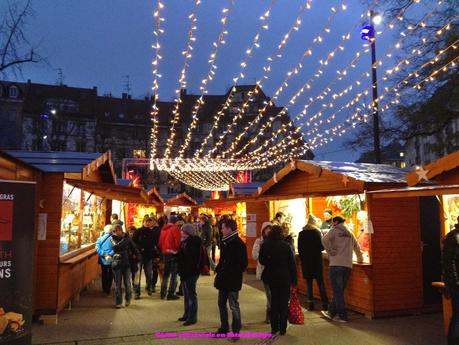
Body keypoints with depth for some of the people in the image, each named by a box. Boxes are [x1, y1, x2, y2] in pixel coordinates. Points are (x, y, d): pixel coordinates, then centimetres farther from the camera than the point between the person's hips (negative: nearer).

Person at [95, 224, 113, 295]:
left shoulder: (100, 238, -5)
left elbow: (97, 248, -14)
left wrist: (104, 254, -16)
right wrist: (110, 254, -19)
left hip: (103, 260, 3)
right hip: (111, 260, -2)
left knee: (104, 274, 18)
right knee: (110, 274, 13)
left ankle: (105, 289, 27)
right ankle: (108, 289, 15)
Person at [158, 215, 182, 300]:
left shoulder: (163, 229, 10)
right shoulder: (175, 229, -12)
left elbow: (160, 243, 11)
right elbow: (178, 242, -17)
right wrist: (178, 250, -1)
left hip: (165, 253, 7)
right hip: (173, 254, -7)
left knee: (166, 274, 18)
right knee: (174, 274, 0)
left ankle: (163, 293, 23)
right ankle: (171, 294, 0)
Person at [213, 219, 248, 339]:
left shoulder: (238, 243, -15)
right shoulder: (225, 241, 9)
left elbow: (242, 264, -17)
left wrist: (233, 274, -16)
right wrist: (218, 270, 7)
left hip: (233, 280, -8)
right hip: (223, 279, 9)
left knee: (233, 306, 1)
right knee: (221, 303, 17)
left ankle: (236, 331, 15)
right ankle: (224, 328, 31)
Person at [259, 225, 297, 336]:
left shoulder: (265, 245, -8)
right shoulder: (286, 245, -12)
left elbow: (261, 261, 2)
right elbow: (292, 263, -8)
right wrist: (294, 279, -2)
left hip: (271, 277, 2)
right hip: (284, 277, -2)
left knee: (274, 301, 15)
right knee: (284, 302, 8)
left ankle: (274, 327, 20)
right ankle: (282, 328, 13)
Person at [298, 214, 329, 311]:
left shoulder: (301, 233, 1)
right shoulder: (317, 232, -8)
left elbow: (299, 249, 3)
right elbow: (321, 247, -10)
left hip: (306, 261, 2)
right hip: (317, 260, -2)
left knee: (309, 283, 9)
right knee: (320, 283, 6)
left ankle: (310, 304, 9)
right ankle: (325, 304, 6)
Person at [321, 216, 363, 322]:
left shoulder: (334, 230, 2)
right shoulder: (350, 234, 18)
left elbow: (325, 240, -17)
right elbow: (357, 247, 27)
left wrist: (330, 251, -5)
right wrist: (360, 258, 43)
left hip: (336, 264, -6)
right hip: (348, 265, 6)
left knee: (337, 291, 0)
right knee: (339, 290, 14)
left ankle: (343, 316, 1)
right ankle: (331, 312, 23)